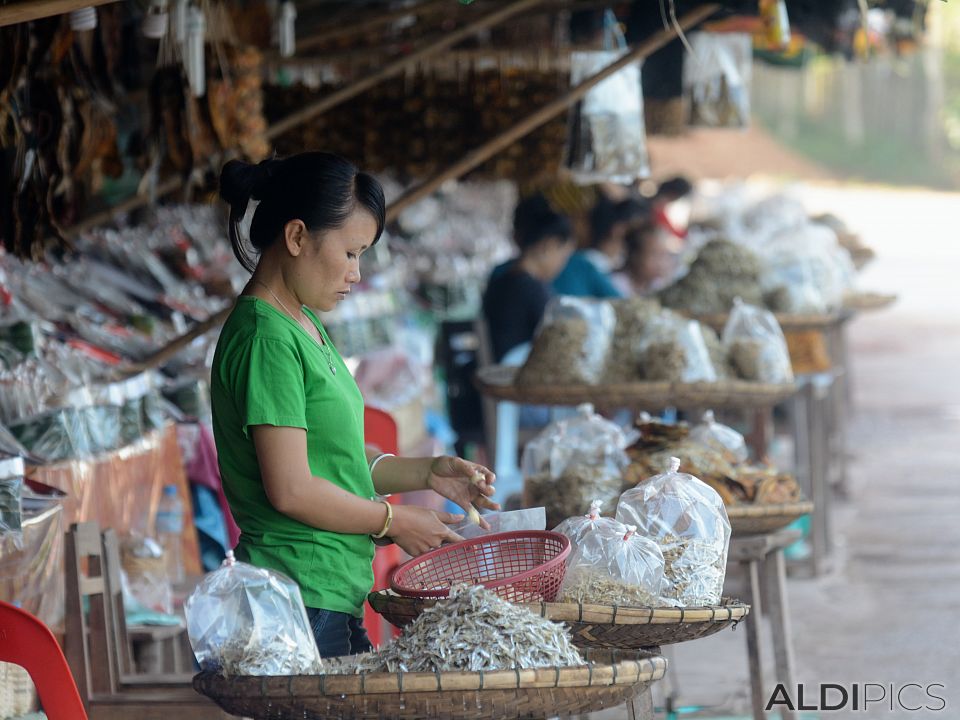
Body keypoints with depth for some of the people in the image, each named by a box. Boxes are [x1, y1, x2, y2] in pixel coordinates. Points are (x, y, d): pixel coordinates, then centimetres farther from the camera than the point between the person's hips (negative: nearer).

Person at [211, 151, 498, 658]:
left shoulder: (305, 328, 16)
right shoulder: (266, 338, -15)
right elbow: (292, 490, -19)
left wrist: (425, 473, 8)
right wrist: (394, 522, -7)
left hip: (334, 595, 10)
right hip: (300, 608, -10)